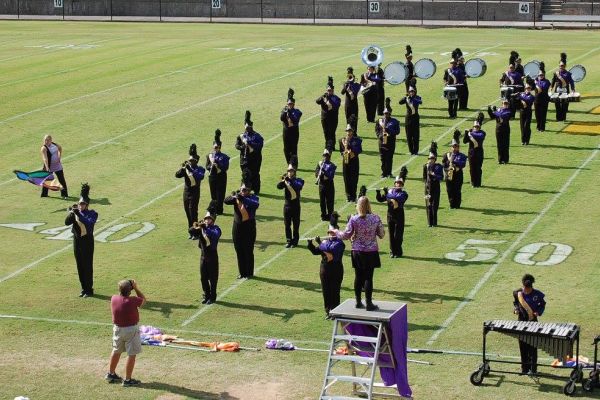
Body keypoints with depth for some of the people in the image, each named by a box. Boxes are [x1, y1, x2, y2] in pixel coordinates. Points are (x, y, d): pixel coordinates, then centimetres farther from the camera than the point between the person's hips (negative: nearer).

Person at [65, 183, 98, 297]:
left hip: (87, 241, -5)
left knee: (87, 266, -2)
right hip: (77, 240, 5)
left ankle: (89, 290, 6)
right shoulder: (76, 213, 4)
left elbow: (88, 224, -28)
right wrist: (71, 212, -25)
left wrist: (78, 214, -34)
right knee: (80, 266, 10)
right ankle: (84, 289, 21)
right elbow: (67, 222, -8)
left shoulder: (93, 214, -9)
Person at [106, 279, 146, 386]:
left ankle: (111, 374, 37)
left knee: (116, 351, 23)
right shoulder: (132, 301, -23)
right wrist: (136, 288, -5)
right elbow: (143, 300, -3)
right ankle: (127, 380, 7)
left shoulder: (113, 299, -9)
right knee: (131, 355, 4)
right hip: (131, 330, -6)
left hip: (117, 328, 6)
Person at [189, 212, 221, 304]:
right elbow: (191, 231, -5)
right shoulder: (201, 229, 8)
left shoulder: (215, 228, -7)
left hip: (212, 256, -5)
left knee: (213, 278, 1)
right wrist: (195, 227, -25)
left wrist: (205, 228, -34)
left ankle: (212, 297, 9)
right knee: (203, 278, 9)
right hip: (203, 255, 5)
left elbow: (215, 235, -28)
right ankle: (206, 296, 21)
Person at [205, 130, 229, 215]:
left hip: (221, 177, -2)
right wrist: (211, 165, -18)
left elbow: (226, 167, -10)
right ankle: (213, 209, 17)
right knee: (213, 194, 7)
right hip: (212, 177, 2)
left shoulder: (224, 157, -2)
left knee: (220, 194, -1)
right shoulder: (209, 156, 5)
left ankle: (219, 210, 7)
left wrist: (218, 166, -22)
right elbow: (207, 167, 2)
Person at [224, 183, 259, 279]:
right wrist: (233, 196, -30)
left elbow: (255, 204, -28)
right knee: (239, 251, 10)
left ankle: (249, 273, 13)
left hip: (249, 228, -4)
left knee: (248, 252, 1)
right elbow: (226, 201, -10)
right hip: (237, 227, 4)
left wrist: (243, 199, -38)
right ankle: (242, 273, 21)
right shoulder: (237, 197, 4)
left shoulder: (253, 197, -6)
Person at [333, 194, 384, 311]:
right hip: (371, 252, -1)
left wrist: (336, 231, 13)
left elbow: (346, 235, -5)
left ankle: (358, 302, 21)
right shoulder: (376, 218, -9)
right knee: (368, 278, 3)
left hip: (357, 252, 1)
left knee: (358, 277, 12)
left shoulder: (354, 219, -11)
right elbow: (381, 235, 0)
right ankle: (369, 304, 6)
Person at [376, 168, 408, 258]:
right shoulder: (390, 191, 7)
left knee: (398, 235, -2)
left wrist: (387, 193, -30)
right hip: (390, 216, 3)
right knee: (391, 235, 7)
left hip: (399, 217, -3)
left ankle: (398, 252, 9)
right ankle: (392, 252, 16)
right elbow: (380, 199, 6)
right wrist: (378, 192, -13)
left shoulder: (404, 194, -6)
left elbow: (398, 199, -26)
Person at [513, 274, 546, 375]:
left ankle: (533, 369, 9)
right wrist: (516, 309, -7)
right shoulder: (518, 293, -3)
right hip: (521, 321, 3)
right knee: (523, 347, 8)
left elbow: (542, 305, 2)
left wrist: (538, 312, -15)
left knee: (532, 347, 1)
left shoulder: (537, 294, -10)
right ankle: (524, 368, 19)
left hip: (532, 321, -3)